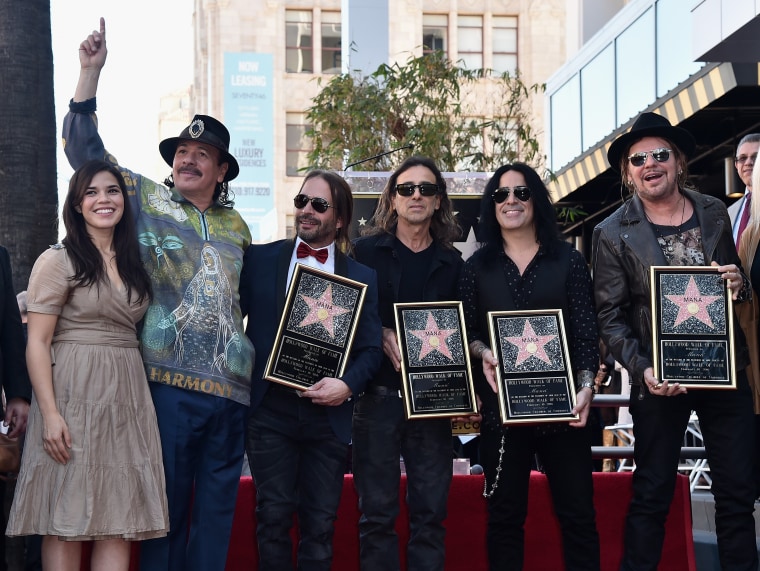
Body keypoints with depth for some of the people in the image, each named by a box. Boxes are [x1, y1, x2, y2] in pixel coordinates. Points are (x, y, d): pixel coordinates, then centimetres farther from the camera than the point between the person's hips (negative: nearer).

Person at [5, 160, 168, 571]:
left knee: (120, 521, 4)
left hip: (127, 397, 6)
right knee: (66, 523, -2)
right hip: (74, 397, -5)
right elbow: (37, 343, -8)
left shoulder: (133, 264, 15)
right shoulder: (58, 260, -3)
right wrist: (49, 413, -17)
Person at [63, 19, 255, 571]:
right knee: (165, 504, 0)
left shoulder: (237, 228, 17)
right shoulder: (145, 199, 7)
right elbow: (85, 148, 3)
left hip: (232, 384, 4)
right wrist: (91, 72, -6)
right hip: (170, 378, -4)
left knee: (217, 506, 8)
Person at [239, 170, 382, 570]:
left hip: (329, 415, 1)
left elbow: (370, 348, 3)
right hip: (270, 410, 0)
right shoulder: (260, 259, 6)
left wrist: (347, 385, -14)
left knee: (320, 525, 6)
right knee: (273, 519, 1)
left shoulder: (362, 277, 7)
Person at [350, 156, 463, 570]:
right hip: (379, 394, -2)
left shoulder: (452, 263, 12)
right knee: (377, 513, 0)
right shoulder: (367, 251, 7)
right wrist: (383, 337, -14)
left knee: (431, 513, 3)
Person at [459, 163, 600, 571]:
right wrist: (483, 353, -15)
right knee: (504, 514, 7)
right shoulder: (478, 265, 8)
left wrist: (586, 387, -14)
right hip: (500, 404, 1)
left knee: (577, 512, 3)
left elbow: (586, 332, 0)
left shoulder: (568, 260, 5)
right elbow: (465, 330, 6)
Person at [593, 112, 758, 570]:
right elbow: (611, 316, -5)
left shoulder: (715, 213, 6)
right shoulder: (613, 233, -4)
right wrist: (642, 370, -18)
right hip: (660, 379, -3)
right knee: (652, 496, 4)